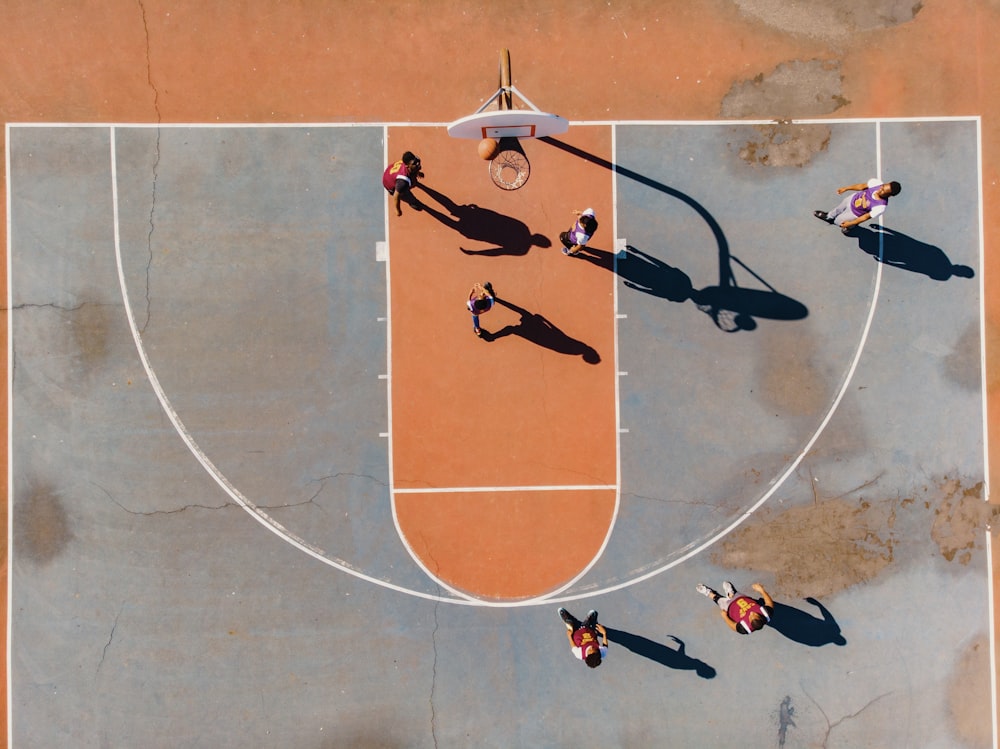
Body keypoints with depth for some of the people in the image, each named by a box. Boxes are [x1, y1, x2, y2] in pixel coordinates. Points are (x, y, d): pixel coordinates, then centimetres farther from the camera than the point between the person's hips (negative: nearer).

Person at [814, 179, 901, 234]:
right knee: (838, 209, 33)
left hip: (854, 214, -4)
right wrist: (846, 188, 2)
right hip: (852, 198, 5)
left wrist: (850, 223, -15)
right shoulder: (876, 182, -31)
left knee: (838, 221, 19)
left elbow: (866, 217, -26)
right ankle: (829, 216, 68)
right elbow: (862, 186, -11)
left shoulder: (881, 207, -42)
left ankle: (849, 227, 53)